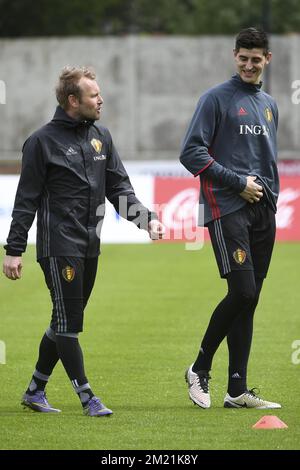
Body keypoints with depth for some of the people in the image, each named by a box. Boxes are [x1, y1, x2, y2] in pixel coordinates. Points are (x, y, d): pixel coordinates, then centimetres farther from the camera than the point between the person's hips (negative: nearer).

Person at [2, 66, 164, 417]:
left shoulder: (101, 137, 12)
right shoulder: (43, 141, -6)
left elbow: (120, 188, 14)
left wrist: (145, 218, -3)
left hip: (90, 247, 7)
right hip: (58, 246, -7)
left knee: (66, 322, 11)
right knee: (68, 321, -6)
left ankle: (35, 390, 21)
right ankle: (86, 397, -2)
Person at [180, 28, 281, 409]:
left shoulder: (269, 105, 19)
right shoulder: (217, 98, -3)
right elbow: (191, 152, -10)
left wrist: (271, 197, 12)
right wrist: (238, 182, -12)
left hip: (263, 212, 6)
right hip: (227, 210, -6)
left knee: (249, 299, 4)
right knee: (243, 292, -16)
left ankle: (237, 390, 6)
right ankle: (200, 369, 0)